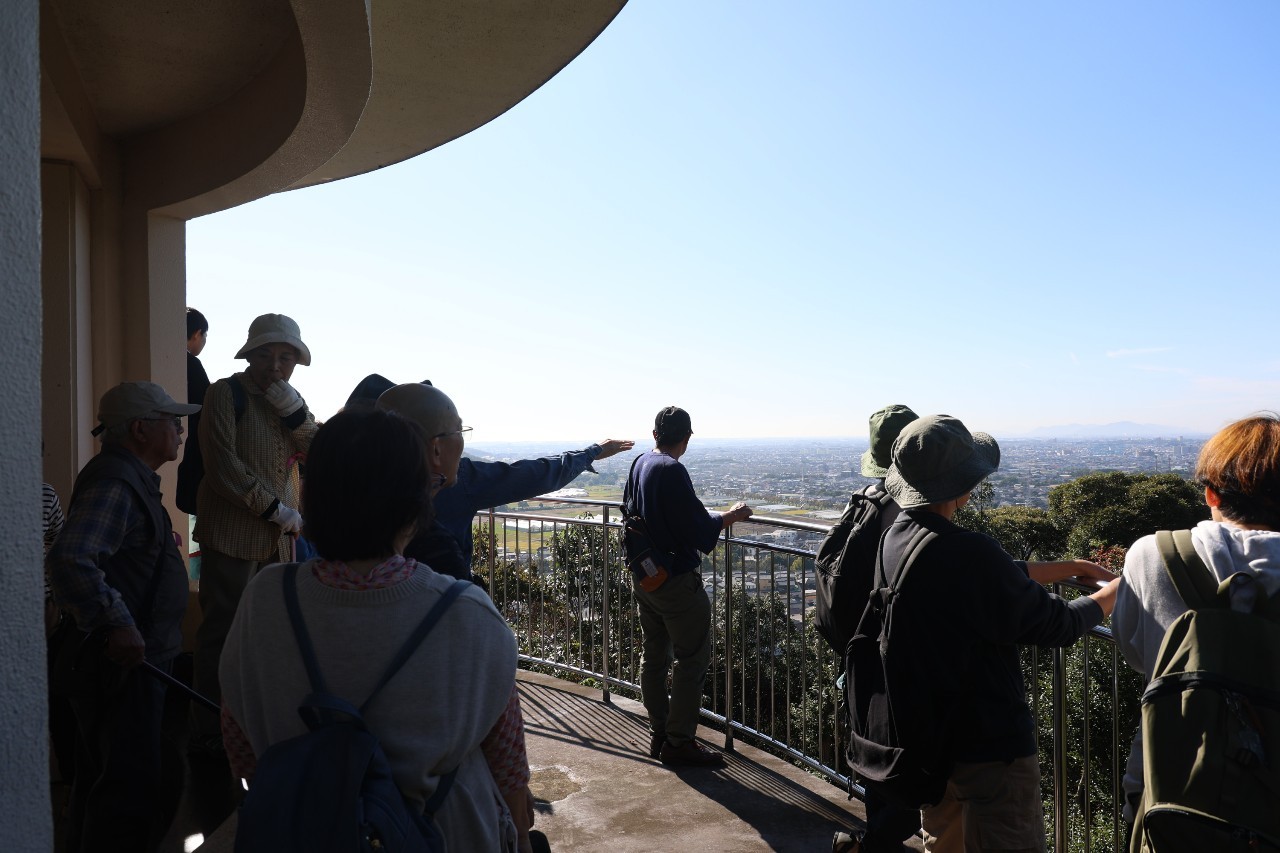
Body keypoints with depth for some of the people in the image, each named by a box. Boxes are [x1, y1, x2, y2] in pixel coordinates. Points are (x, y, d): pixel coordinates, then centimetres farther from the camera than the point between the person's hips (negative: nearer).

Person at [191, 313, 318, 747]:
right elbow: (223, 467, -13)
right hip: (232, 533, -5)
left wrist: (290, 407, -12)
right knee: (222, 632, 2)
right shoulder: (226, 393, -6)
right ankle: (208, 732, 14)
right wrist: (278, 512, -11)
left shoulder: (290, 398, 13)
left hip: (280, 535, 6)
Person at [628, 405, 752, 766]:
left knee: (655, 656, 16)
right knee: (693, 659, 3)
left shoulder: (639, 464, 4)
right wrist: (731, 516, -5)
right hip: (677, 580, -9)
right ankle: (679, 741, 10)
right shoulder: (672, 470, -21)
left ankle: (658, 734, 27)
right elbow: (699, 529, -21)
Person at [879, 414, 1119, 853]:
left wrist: (1073, 567, 12)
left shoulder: (894, 539, -2)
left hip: (926, 737, 8)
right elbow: (1056, 625, -16)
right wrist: (1114, 592, 2)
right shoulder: (967, 553, -29)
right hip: (989, 746, -8)